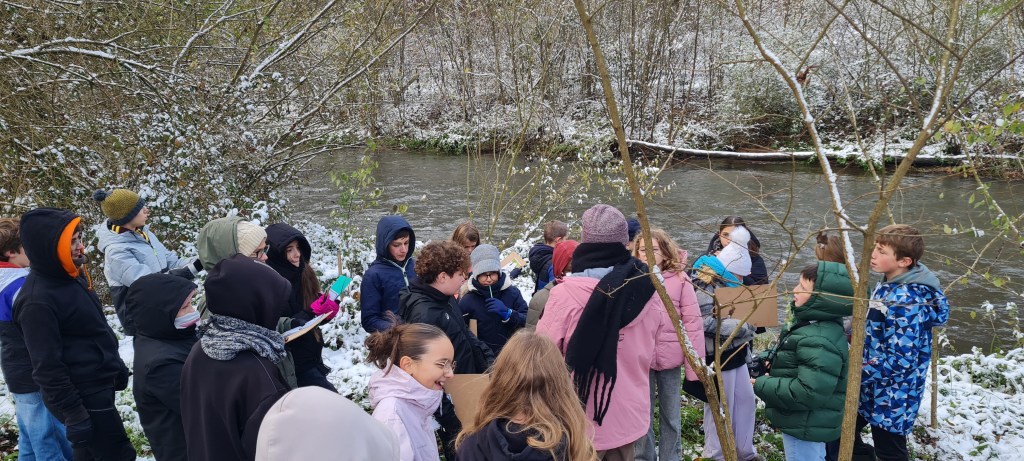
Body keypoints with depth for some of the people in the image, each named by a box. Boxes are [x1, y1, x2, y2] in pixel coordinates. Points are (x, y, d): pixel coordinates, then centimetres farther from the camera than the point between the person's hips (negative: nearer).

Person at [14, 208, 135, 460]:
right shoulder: (38, 301, -23)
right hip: (82, 397, -8)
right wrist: (74, 415, -18)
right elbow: (47, 367, -21)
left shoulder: (72, 275, 4)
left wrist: (117, 366, 22)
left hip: (99, 387, 8)